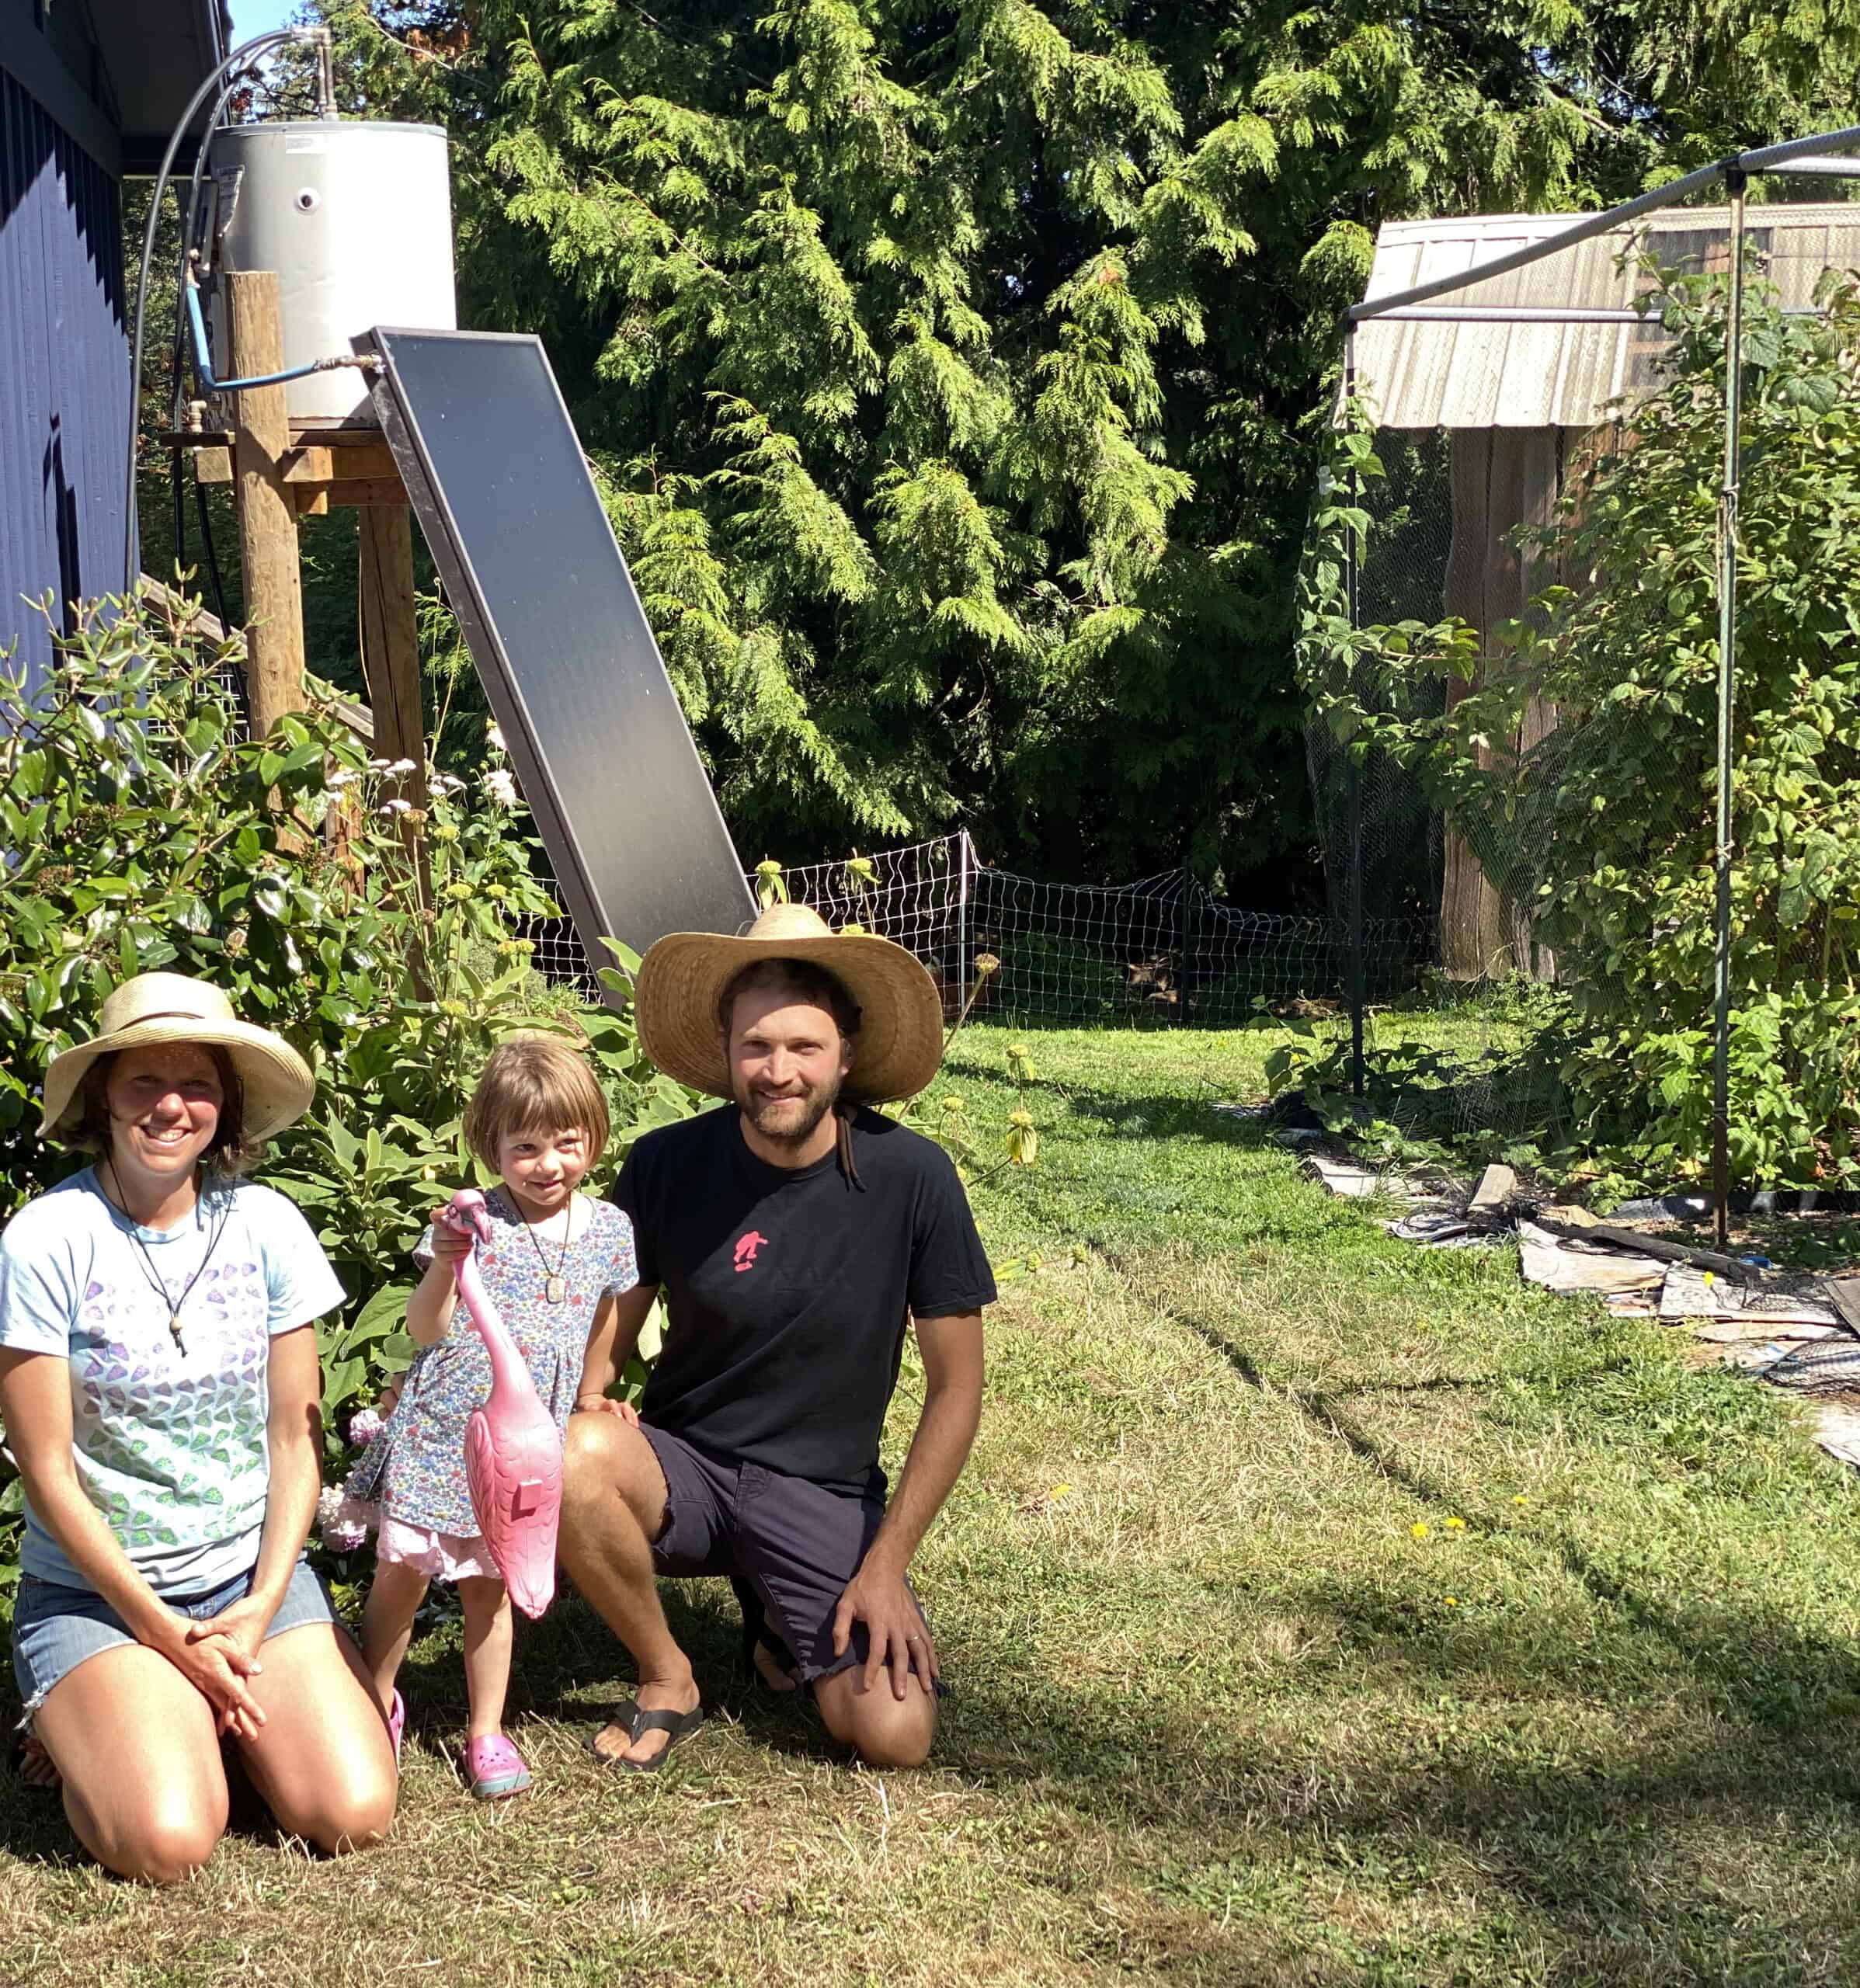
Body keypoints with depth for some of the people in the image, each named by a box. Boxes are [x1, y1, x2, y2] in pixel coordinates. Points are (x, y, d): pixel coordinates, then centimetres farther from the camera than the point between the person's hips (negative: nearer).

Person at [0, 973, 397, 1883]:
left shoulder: (266, 1226, -3)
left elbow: (297, 1436, 2)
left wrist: (263, 1607, -8)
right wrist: (166, 1632, -12)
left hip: (252, 1575, 3)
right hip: (94, 1590, -3)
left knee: (354, 1815, -16)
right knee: (167, 1842, -24)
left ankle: (220, 1709, 13)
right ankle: (77, 1721, 8)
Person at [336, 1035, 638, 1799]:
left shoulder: (609, 1231, 2)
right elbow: (426, 1330, -15)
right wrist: (443, 1266, -31)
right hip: (440, 1431, -3)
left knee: (489, 1587, 12)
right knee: (400, 1577, 5)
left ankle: (486, 1733, 24)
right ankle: (378, 1703, 28)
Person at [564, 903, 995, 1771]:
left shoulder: (911, 1176, -12)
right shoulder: (666, 1165, -8)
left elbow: (955, 1387, -6)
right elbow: (603, 1345, 2)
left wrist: (886, 1564, -10)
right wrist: (581, 1419, -22)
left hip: (822, 1491, -1)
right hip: (682, 1464, 1)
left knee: (895, 1736, -20)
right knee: (572, 1456, -33)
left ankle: (787, 1628, 16)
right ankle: (667, 1680, -5)